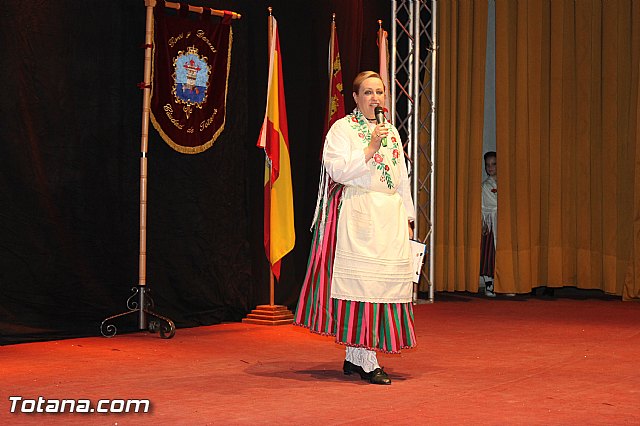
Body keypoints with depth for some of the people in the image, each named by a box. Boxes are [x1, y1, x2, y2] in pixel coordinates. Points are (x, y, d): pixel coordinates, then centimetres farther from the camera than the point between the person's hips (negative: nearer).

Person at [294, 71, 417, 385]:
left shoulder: (391, 132, 19)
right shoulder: (342, 129, 0)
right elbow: (339, 171, -13)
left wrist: (407, 219, 17)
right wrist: (371, 147, -15)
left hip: (389, 216, 7)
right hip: (356, 215, -7)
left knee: (384, 281, 3)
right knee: (361, 281, -10)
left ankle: (353, 357, 11)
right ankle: (367, 362, -8)